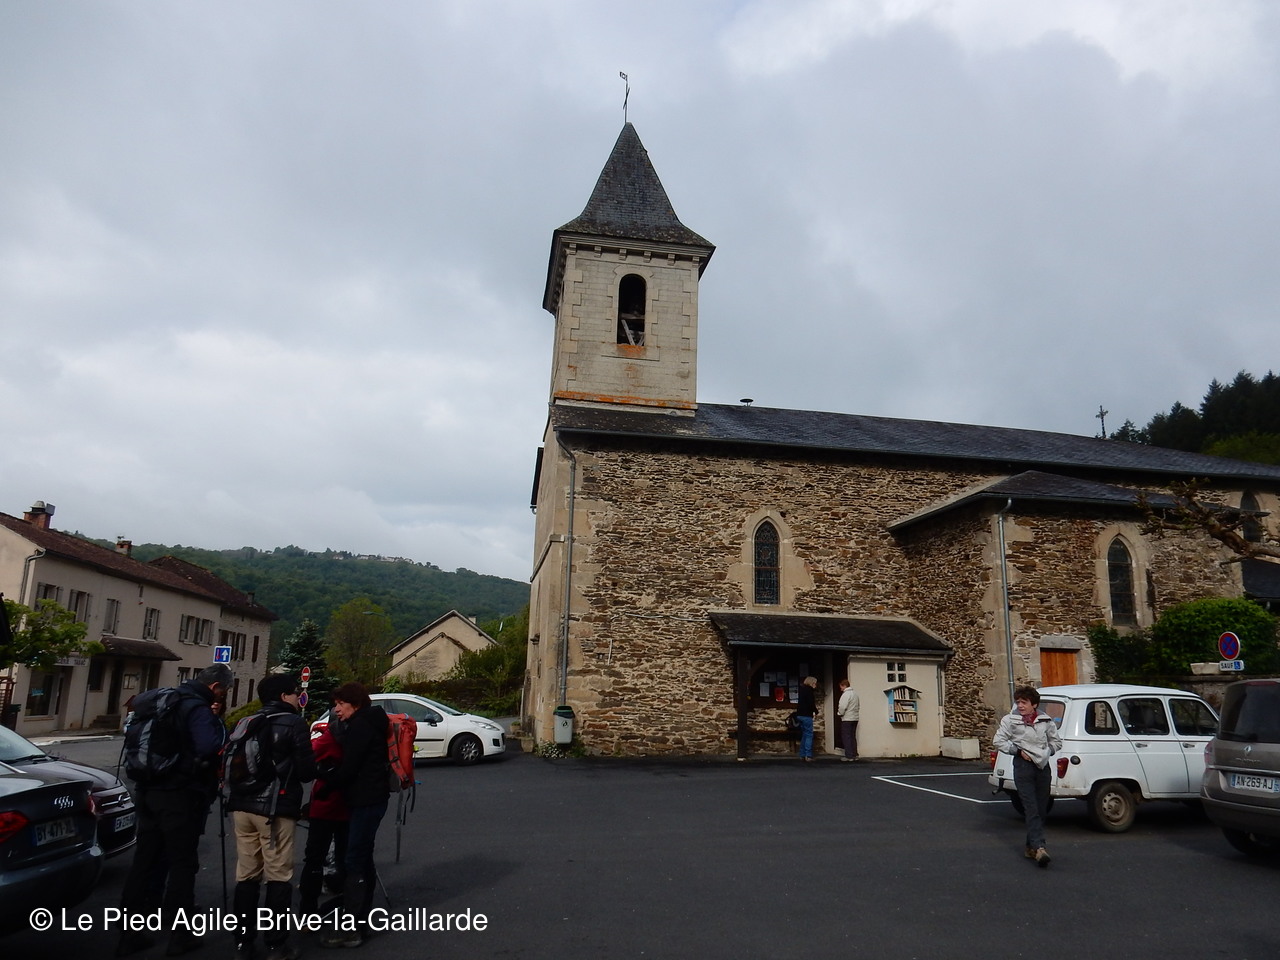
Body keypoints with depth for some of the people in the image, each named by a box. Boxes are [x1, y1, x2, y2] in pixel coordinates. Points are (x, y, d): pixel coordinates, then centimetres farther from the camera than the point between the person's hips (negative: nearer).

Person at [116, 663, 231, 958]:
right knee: (183, 863, 2)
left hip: (150, 791, 8)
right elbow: (208, 746, -30)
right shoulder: (197, 708, -17)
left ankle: (129, 933, 18)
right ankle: (179, 934, 9)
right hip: (180, 796, -8)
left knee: (145, 860, 12)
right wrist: (218, 726, -10)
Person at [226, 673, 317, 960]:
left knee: (246, 875, 12)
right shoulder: (294, 724, -5)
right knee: (278, 877, 1)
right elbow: (307, 771, -7)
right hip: (275, 809, -6)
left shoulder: (247, 723, 12)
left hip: (242, 806, 6)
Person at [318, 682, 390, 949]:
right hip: (369, 798, 11)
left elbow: (348, 768, -19)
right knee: (362, 857, 17)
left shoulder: (360, 727, -16)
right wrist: (330, 774, 7)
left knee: (355, 860, -8)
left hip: (366, 800, -11)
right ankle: (360, 916, 27)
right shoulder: (366, 723, 15)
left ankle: (349, 928, -6)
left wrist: (324, 786, -7)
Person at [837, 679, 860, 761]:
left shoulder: (846, 694, -15)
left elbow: (842, 707, -21)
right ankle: (854, 755, 16)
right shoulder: (855, 694, 14)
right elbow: (857, 706, 18)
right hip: (855, 718, 9)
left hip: (847, 719, -9)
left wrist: (840, 713, -4)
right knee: (853, 737, 14)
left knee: (846, 738, -3)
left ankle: (849, 756, -4)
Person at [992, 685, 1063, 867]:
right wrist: (1018, 751, -9)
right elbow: (998, 741, -1)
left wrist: (1047, 752, 3)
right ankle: (1039, 847, -20)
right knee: (1032, 809, -12)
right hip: (1023, 767, -4)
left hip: (1043, 766, 4)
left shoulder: (1046, 720, 7)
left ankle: (1031, 847, 19)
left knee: (1041, 810, 8)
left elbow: (1057, 741, 19)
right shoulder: (1010, 720, -1)